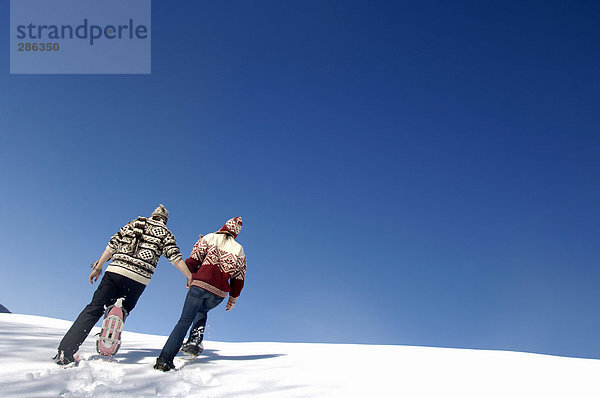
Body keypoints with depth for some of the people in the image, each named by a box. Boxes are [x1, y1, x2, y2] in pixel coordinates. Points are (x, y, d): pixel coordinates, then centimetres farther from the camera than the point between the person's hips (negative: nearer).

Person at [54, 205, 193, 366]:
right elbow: (175, 257, 2)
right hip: (139, 279, -1)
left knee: (94, 309, 3)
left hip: (115, 270, 2)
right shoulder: (165, 233, 15)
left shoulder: (133, 224, 21)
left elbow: (112, 245, 15)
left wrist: (97, 268, 18)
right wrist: (189, 277, 2)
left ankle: (65, 351, -5)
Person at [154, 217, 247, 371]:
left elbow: (193, 260, 3)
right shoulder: (239, 250, 15)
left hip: (201, 284, -2)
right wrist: (233, 299, 25)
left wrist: (191, 277, 20)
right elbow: (239, 279, 14)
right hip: (220, 292, 3)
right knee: (202, 312, 30)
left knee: (184, 322, 2)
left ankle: (164, 359, -8)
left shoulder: (210, 238, 9)